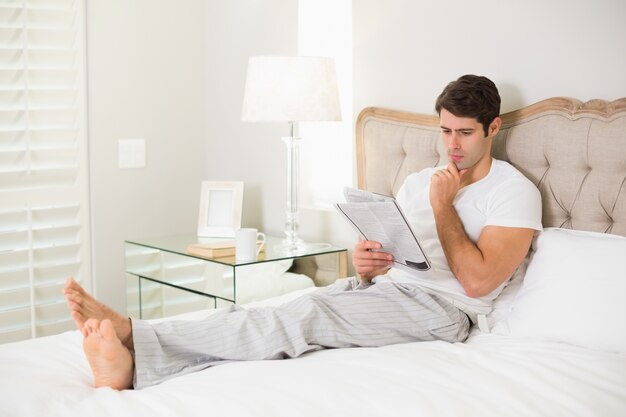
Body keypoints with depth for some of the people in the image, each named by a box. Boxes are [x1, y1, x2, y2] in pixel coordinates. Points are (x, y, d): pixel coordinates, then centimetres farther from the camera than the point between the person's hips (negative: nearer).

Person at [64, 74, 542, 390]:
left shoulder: (515, 191, 2)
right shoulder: (419, 181, 22)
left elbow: (477, 280, -11)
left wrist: (444, 206, -7)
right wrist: (365, 265, -4)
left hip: (439, 307, -6)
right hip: (384, 289, 6)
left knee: (304, 316, -28)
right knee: (288, 312, -23)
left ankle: (132, 339, -39)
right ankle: (133, 361, -39)